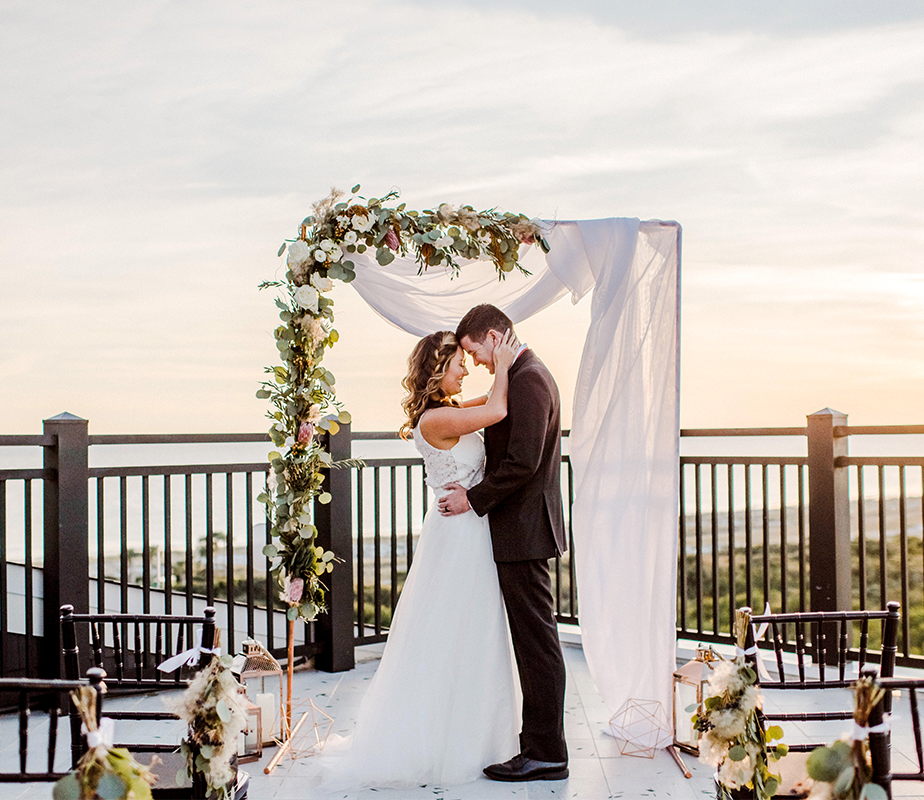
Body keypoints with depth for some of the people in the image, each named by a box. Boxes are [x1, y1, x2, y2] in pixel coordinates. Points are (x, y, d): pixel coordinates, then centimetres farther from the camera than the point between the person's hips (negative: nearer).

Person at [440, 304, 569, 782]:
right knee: (532, 640, 16)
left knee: (536, 640, -4)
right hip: (521, 530, 10)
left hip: (523, 531, -10)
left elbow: (522, 463, -22)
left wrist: (474, 499, -13)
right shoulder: (524, 376, 16)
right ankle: (538, 738, 25)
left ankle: (546, 754, 3)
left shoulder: (528, 381, -16)